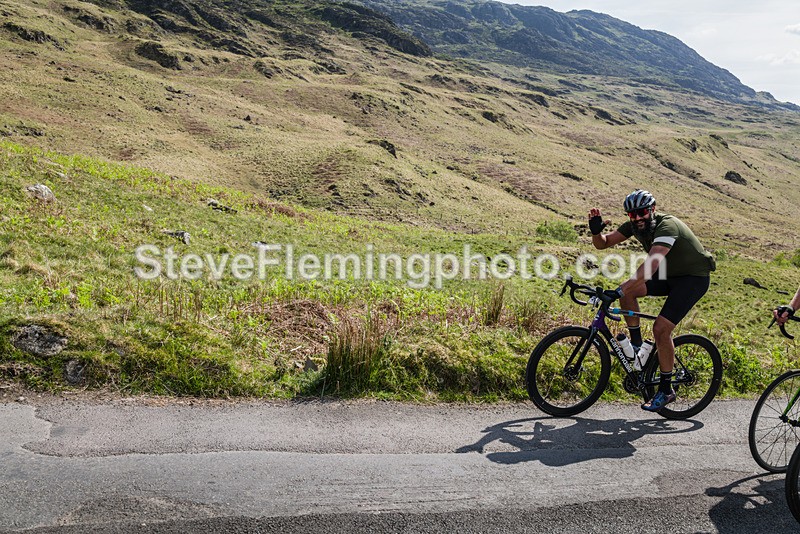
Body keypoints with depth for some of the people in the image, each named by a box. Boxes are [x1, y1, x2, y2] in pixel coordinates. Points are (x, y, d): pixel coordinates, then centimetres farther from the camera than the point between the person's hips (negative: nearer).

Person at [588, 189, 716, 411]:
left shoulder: (667, 226, -31)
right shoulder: (635, 225, -7)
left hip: (694, 278, -7)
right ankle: (636, 345, 1)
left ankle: (665, 390, -2)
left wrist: (619, 290, -52)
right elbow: (603, 243, -6)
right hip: (670, 275, 7)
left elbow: (651, 264, -44)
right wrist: (596, 231, -30)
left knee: (661, 328, -17)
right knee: (628, 291, -15)